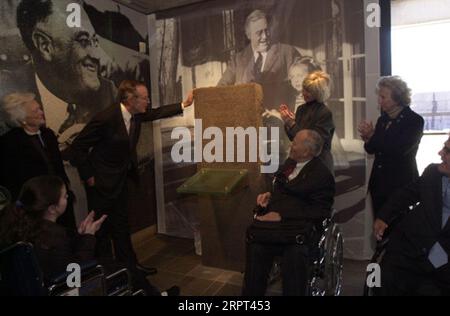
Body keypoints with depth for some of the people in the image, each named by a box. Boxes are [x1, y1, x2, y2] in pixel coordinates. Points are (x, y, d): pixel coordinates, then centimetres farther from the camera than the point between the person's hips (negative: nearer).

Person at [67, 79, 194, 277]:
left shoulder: (136, 115, -5)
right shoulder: (106, 118, -26)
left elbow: (157, 113, 16)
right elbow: (76, 149, -20)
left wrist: (184, 104, 14)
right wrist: (88, 176, -15)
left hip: (120, 179, 8)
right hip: (101, 182, -7)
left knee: (121, 225, 18)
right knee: (102, 228, 6)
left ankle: (129, 264, 31)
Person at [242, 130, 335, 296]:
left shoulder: (322, 174, 0)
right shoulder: (290, 163, 18)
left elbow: (320, 212, -6)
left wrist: (282, 215, -13)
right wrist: (269, 194, 10)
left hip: (297, 224, -4)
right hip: (272, 219, 5)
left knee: (295, 252, -31)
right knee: (255, 247, -20)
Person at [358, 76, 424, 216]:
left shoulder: (414, 120, -10)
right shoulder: (383, 119, 7)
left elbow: (399, 149, -24)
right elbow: (372, 150, 10)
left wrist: (372, 135, -18)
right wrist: (368, 138, -11)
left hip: (401, 184, -5)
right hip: (379, 183, 6)